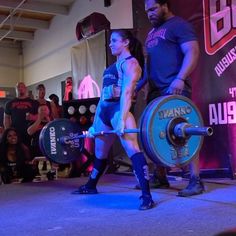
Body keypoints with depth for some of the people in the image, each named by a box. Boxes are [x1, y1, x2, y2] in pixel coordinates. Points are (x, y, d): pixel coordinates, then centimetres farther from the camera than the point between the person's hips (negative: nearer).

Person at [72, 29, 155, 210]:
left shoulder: (130, 63, 1)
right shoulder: (113, 67, 27)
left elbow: (127, 92, -14)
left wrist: (122, 119, -26)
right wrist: (95, 123, 20)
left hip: (120, 110, -9)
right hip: (104, 112, 9)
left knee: (132, 149, -21)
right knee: (100, 153, 20)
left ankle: (147, 196, -26)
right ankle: (91, 186, 38)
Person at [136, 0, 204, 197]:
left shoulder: (178, 25, -1)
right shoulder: (153, 32, 25)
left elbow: (193, 52, -13)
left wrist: (180, 79, -26)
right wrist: (139, 85, 21)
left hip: (175, 89, -8)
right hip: (156, 90, 9)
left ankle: (196, 181, -8)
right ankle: (160, 177, 15)